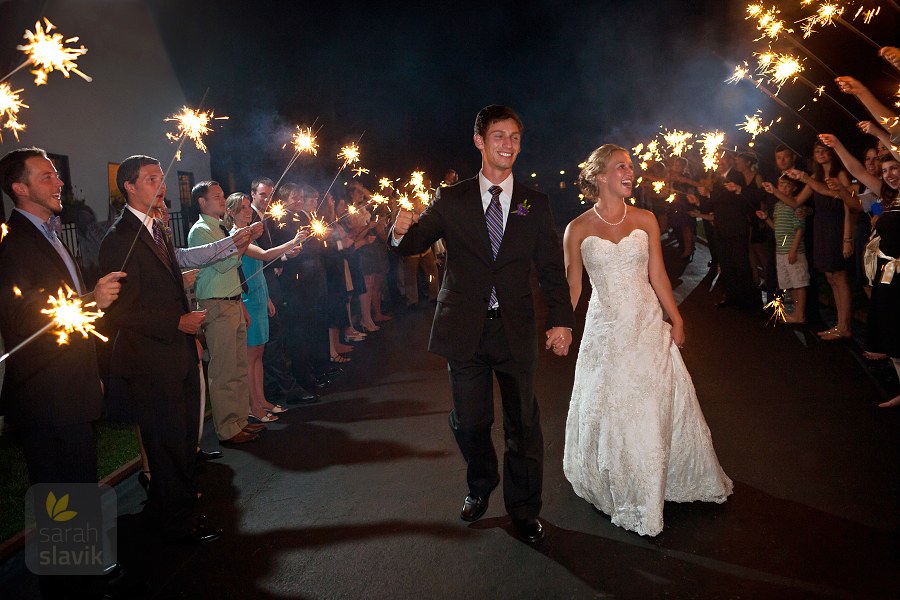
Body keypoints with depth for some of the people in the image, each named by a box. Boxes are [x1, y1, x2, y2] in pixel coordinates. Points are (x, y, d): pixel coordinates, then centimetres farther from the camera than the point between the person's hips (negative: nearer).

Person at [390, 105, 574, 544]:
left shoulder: (535, 204, 4)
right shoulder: (451, 200, 2)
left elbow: (552, 268, 2)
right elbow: (415, 243, 0)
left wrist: (561, 320, -8)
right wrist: (401, 233, -24)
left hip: (516, 330, 0)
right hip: (465, 330, 0)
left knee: (523, 424, 7)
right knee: (469, 422, 10)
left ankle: (524, 511, 27)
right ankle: (480, 486, 40)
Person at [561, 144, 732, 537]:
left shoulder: (645, 220, 2)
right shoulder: (578, 229, -4)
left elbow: (658, 276, 4)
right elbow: (572, 286, 0)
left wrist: (676, 320, 1)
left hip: (648, 326, 2)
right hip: (605, 330, -2)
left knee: (658, 408, 9)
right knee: (609, 414, 8)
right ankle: (616, 490, 30)